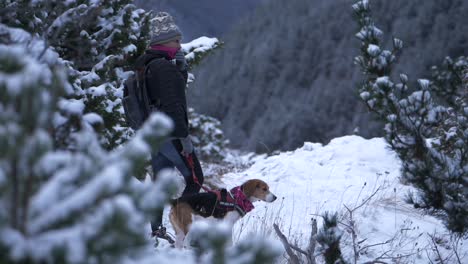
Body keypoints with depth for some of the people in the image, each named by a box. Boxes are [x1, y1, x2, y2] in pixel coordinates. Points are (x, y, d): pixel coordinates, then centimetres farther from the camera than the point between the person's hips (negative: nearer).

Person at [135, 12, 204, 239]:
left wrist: (180, 65, 5)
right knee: (195, 178, 0)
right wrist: (184, 135, -21)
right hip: (169, 133, -9)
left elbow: (177, 86, 21)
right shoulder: (165, 67, -18)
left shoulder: (147, 65, 13)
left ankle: (156, 230, 16)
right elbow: (172, 104, -23)